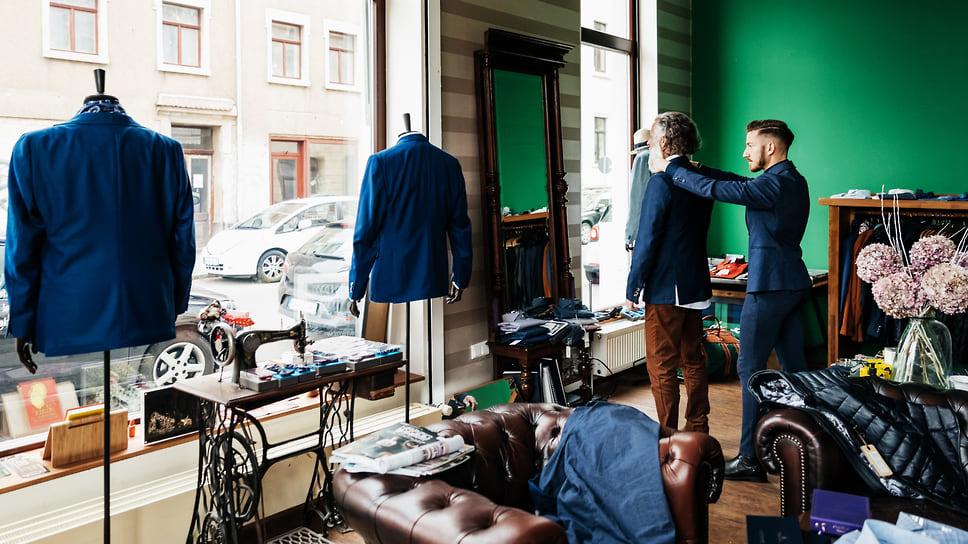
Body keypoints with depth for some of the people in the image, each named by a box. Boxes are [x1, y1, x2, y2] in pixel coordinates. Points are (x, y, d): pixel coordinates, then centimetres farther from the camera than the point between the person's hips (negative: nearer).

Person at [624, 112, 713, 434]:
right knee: (693, 361, 17)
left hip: (665, 289, -8)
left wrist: (632, 290, -11)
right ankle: (698, 432, 26)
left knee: (661, 367, 0)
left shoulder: (661, 182, -16)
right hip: (696, 286, 8)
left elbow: (647, 241, -17)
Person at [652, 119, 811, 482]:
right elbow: (739, 182, 18)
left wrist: (671, 169, -6)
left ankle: (750, 459, 2)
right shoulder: (793, 181, 14)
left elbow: (716, 190, -18)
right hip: (794, 284, 10)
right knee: (794, 366, 14)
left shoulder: (774, 184, -16)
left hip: (769, 285, -10)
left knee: (751, 368, -3)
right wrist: (692, 168, 11)